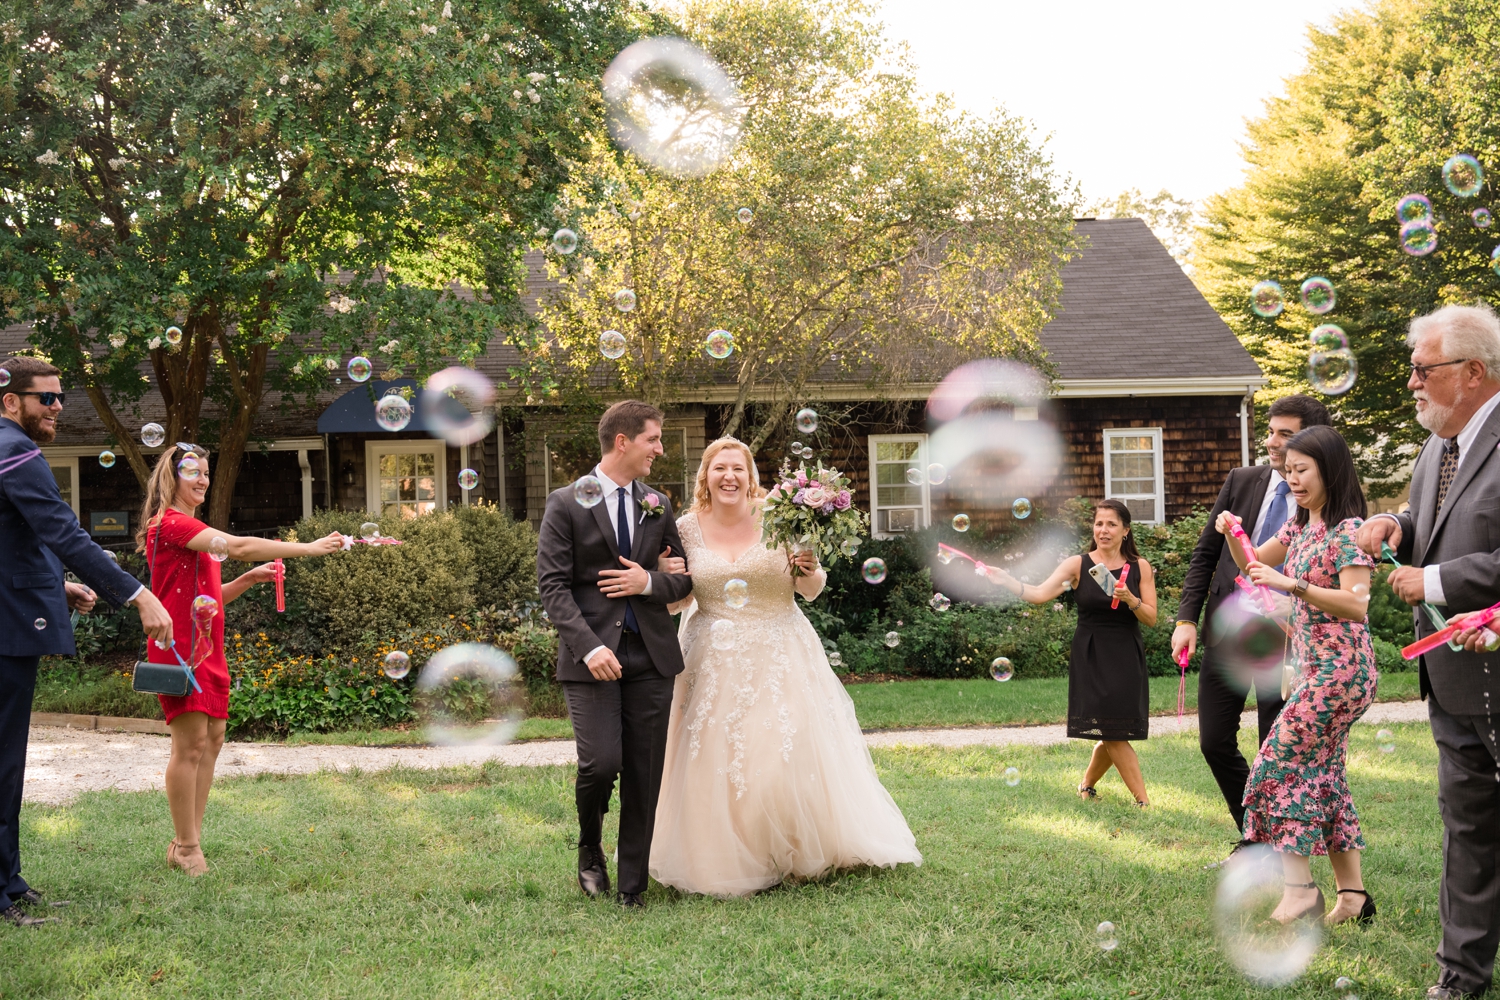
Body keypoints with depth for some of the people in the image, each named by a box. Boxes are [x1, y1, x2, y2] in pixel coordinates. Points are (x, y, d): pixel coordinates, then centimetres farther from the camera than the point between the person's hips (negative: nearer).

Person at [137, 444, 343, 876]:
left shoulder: (190, 529, 21)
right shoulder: (169, 523, -11)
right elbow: (238, 546, -22)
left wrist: (250, 579, 7)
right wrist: (308, 548, -23)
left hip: (206, 647, 10)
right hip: (180, 645, -10)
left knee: (213, 735, 8)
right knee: (190, 741, -9)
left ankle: (187, 841, 14)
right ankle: (187, 848, -3)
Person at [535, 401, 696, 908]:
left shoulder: (658, 505, 13)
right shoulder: (566, 504, -1)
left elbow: (685, 577, 17)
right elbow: (552, 585, -7)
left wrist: (650, 582, -6)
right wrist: (589, 647, -19)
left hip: (651, 657, 4)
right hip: (592, 657, -4)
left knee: (644, 776, 3)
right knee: (601, 764, -13)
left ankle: (633, 886, 14)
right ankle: (590, 850, 17)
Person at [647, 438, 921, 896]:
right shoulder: (688, 529, 1)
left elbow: (810, 591, 4)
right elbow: (678, 600, 10)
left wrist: (810, 572, -18)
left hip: (780, 656, -1)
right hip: (716, 663, 1)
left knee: (792, 756, -4)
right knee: (717, 765, -1)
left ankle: (800, 854, 15)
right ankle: (728, 860, 13)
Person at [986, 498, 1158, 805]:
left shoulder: (1140, 567, 2)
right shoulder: (1079, 564, -3)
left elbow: (1151, 618, 1)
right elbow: (1040, 593, -14)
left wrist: (1130, 600, -18)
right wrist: (1007, 581, -29)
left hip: (1126, 659, 2)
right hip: (1091, 658, -2)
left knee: (1116, 734, 5)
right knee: (1112, 733, -6)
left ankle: (1086, 785, 31)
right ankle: (1143, 800, 2)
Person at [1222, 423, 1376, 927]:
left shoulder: (1348, 530, -13)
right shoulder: (1300, 526, 13)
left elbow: (1356, 604, -20)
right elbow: (1253, 564, 20)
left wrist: (1291, 584, -26)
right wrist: (1231, 533, 0)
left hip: (1340, 670, -9)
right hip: (1315, 669, 9)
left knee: (1279, 763, -10)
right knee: (1322, 772, 9)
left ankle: (1300, 887, -6)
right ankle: (1352, 893, 13)